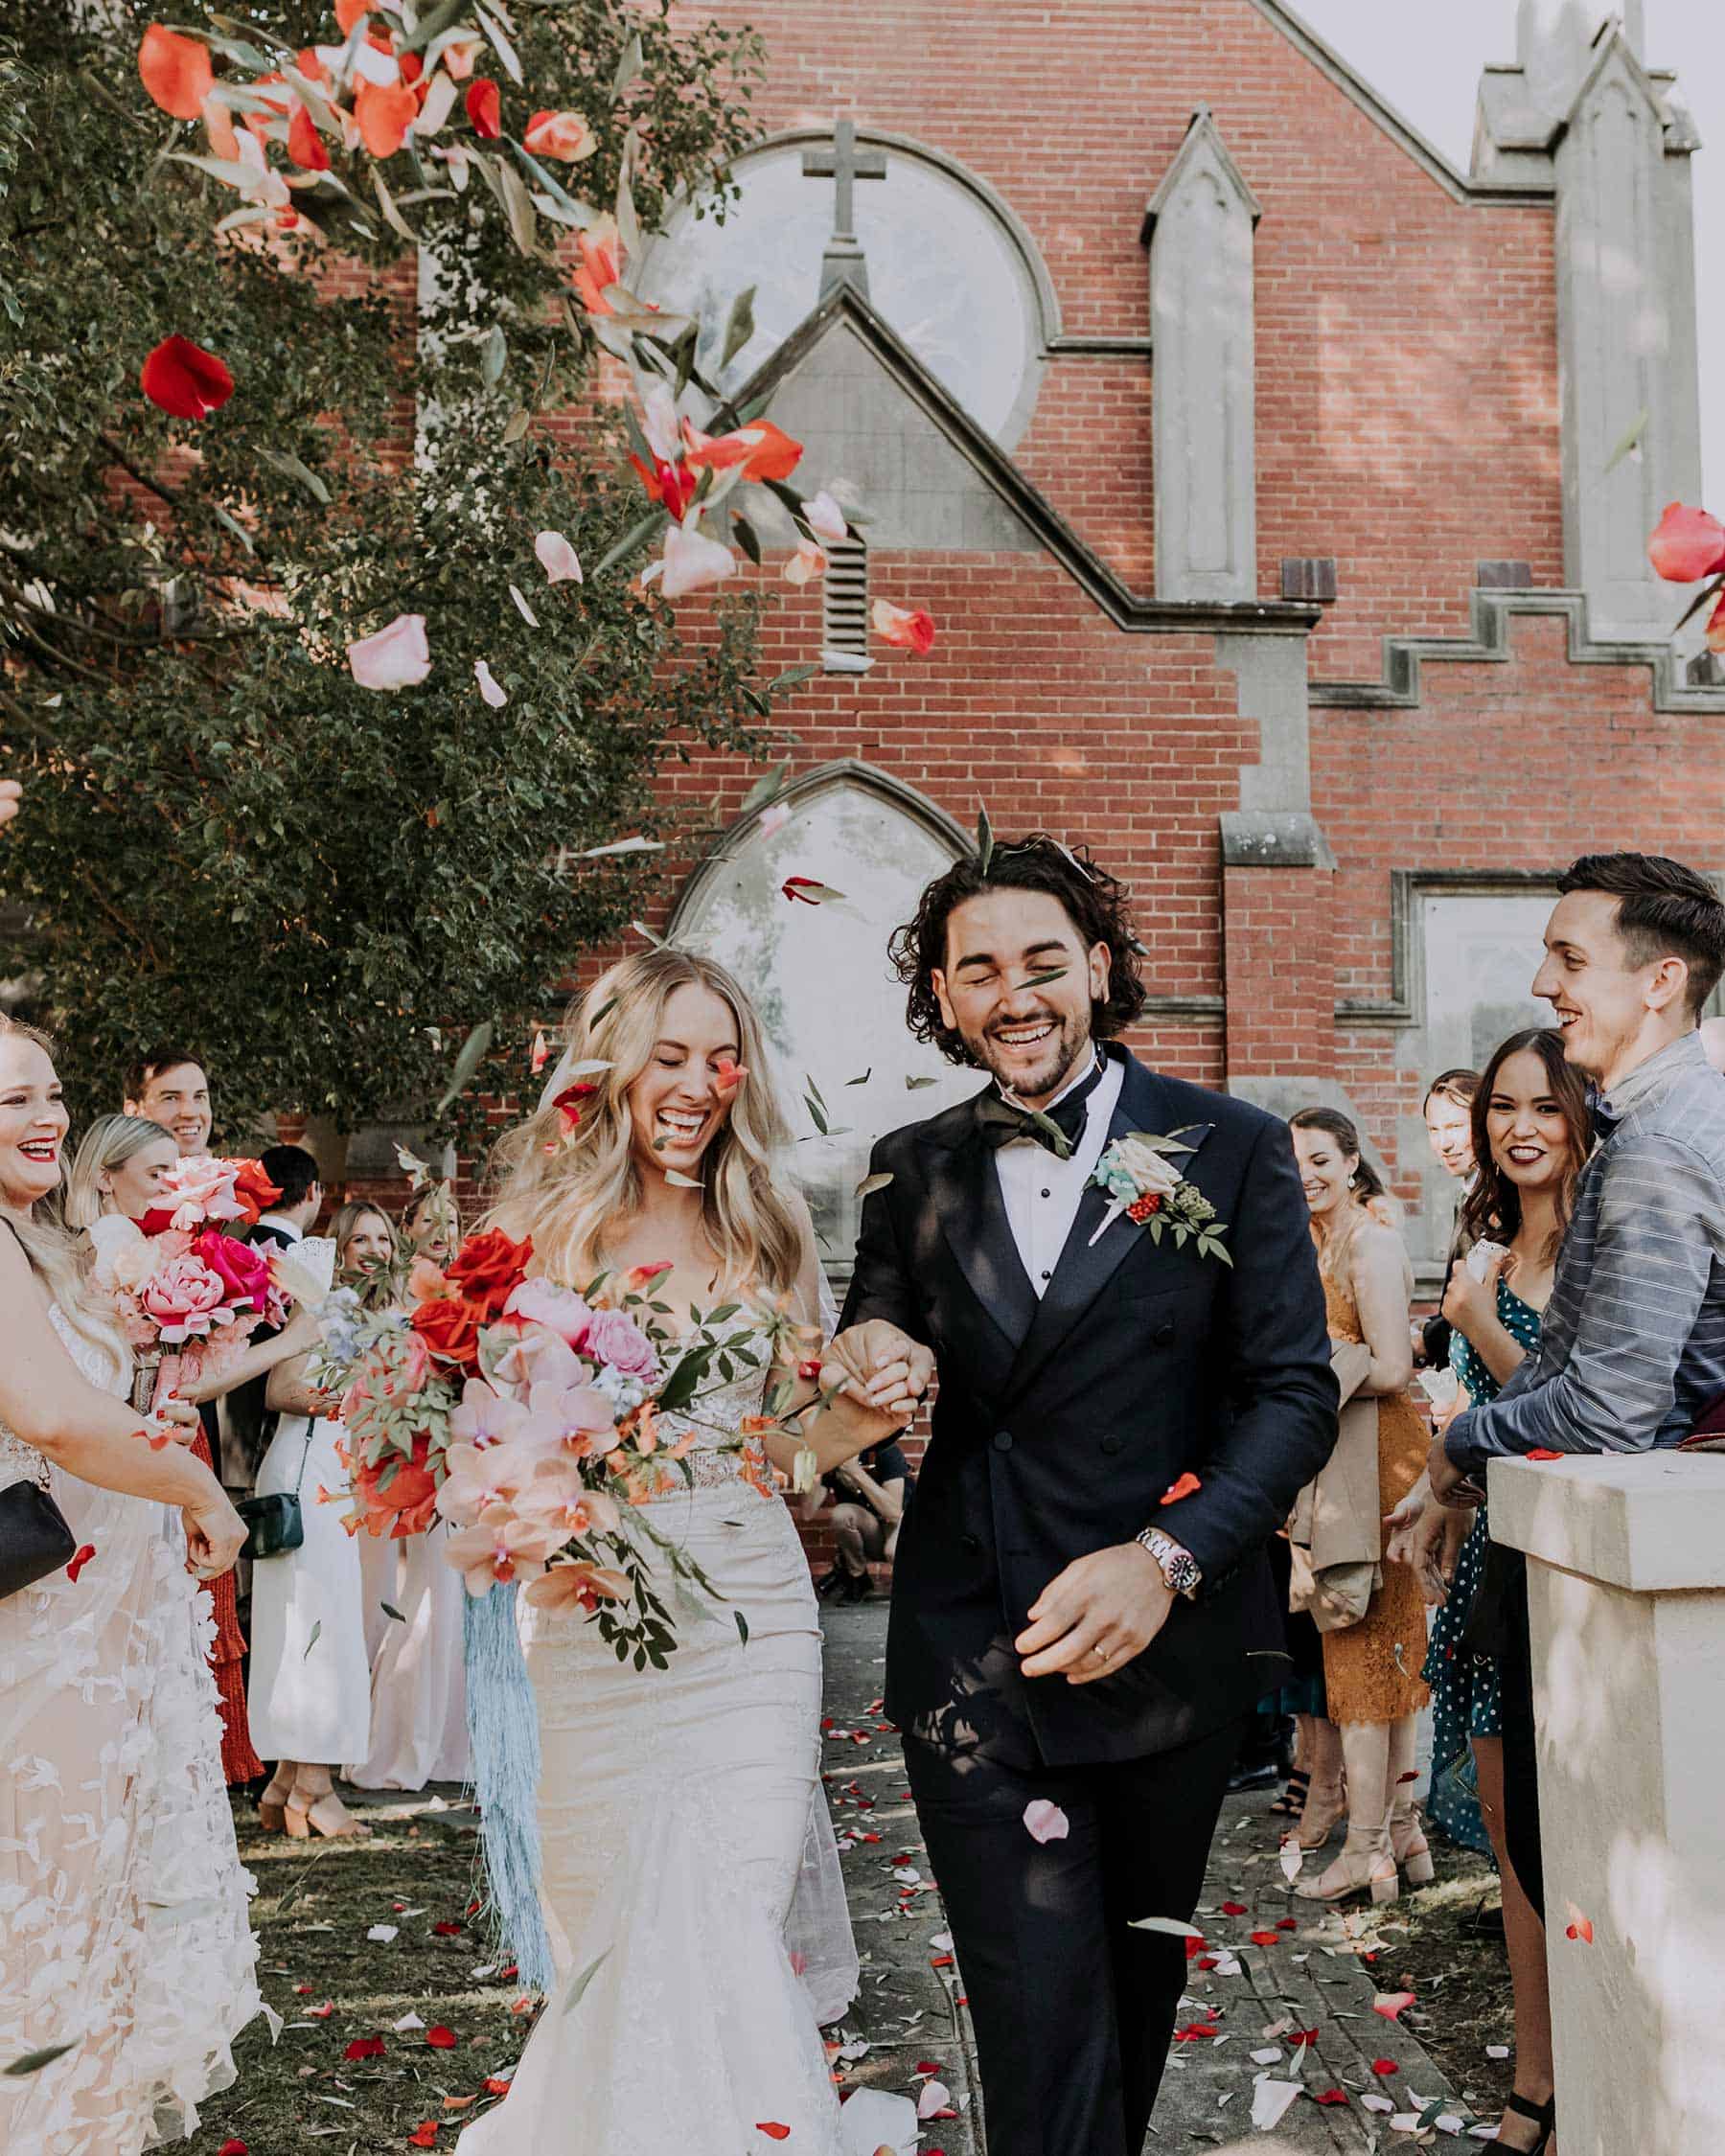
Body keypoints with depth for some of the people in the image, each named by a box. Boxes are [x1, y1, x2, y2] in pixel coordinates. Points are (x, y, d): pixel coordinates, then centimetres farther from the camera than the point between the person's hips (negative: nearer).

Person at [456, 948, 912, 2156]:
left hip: (755, 1614, 2)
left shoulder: (767, 1230, 7)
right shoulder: (546, 1227, -2)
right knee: (635, 1939, 6)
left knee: (741, 1939, 3)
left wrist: (872, 1411, -6)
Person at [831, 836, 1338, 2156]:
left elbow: (1296, 1393, -6)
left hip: (1168, 1645, 0)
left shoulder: (1233, 1148, -3)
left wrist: (1167, 1558, -20)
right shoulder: (911, 1170, 5)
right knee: (1037, 2010, -3)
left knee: (1138, 1971, 21)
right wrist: (869, 1356, -12)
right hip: (970, 1652, 0)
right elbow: (881, 1361, 13)